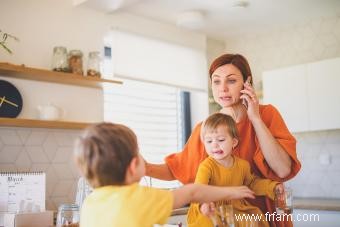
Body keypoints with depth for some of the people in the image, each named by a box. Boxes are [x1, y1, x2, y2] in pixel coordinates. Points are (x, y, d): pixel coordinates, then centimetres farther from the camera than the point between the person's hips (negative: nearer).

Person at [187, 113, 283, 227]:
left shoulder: (243, 164, 2)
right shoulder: (206, 166, -16)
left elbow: (252, 183, 23)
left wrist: (272, 186, 8)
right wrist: (203, 204, -56)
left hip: (236, 209, 4)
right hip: (212, 212, -4)